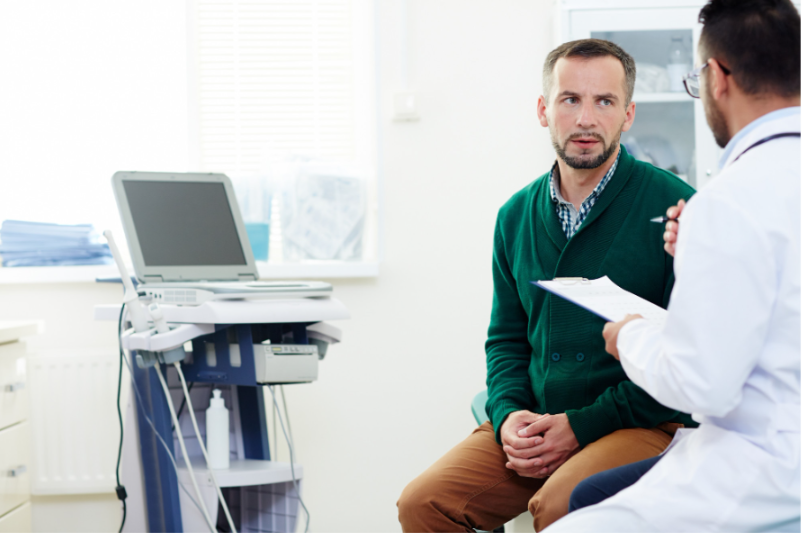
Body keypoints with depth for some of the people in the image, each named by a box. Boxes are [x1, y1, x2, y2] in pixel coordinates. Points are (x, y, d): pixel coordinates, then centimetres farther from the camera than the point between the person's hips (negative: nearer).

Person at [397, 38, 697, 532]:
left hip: (644, 424, -5)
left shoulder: (673, 205, -6)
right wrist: (509, 413, -2)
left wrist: (582, 425, -14)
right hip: (534, 422, 5)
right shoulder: (517, 215, 12)